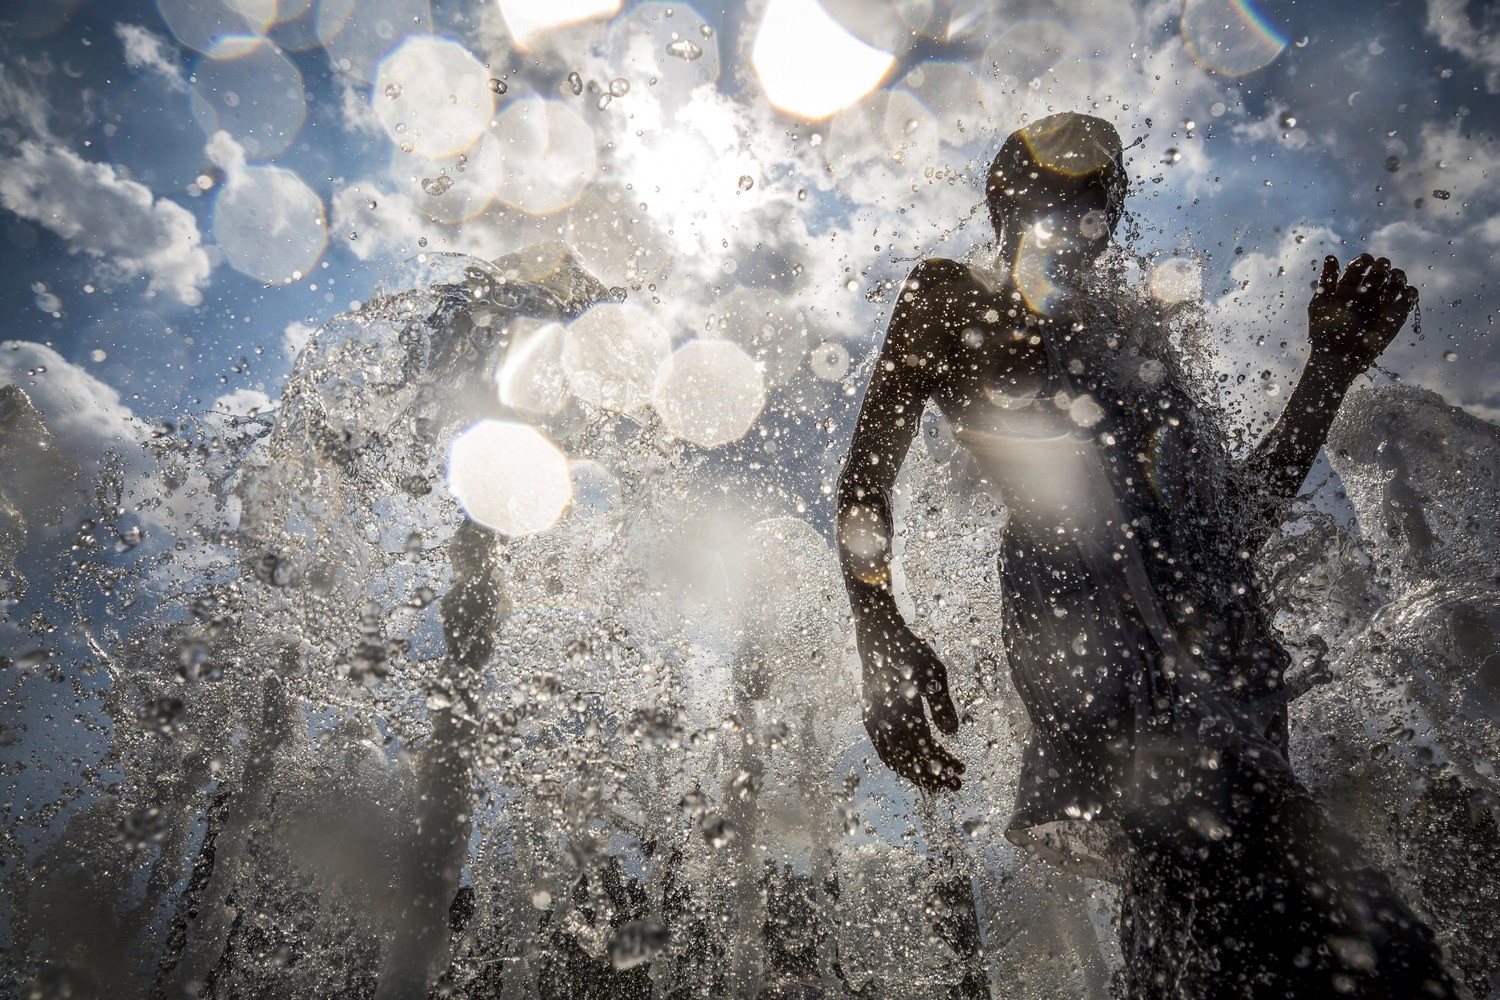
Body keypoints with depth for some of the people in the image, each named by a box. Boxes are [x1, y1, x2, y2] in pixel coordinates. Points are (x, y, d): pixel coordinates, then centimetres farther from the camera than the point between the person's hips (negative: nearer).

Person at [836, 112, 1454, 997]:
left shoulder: (1132, 328, 29)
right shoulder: (950, 301, 15)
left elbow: (1240, 518, 26)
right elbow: (866, 480, 5)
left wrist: (1332, 367, 21)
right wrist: (883, 642, -11)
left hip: (1219, 623, 6)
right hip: (1081, 612, -6)